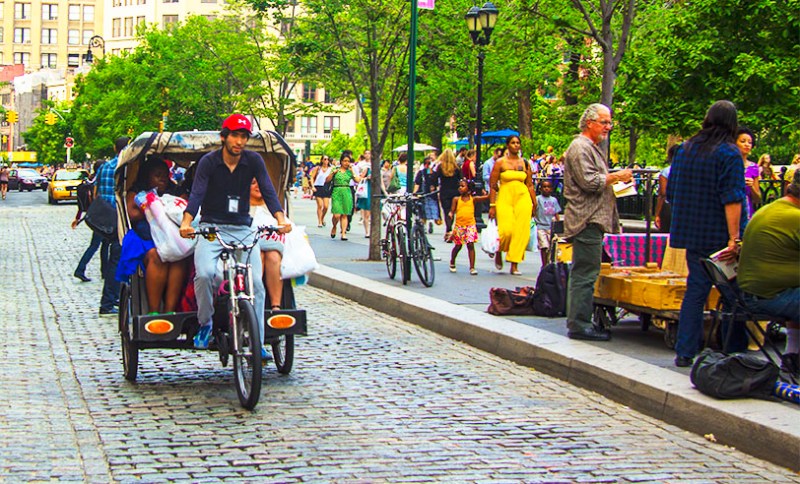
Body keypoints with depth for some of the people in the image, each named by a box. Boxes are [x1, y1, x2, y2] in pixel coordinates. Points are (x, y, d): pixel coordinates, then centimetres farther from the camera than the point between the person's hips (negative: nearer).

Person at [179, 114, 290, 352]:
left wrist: (280, 218, -25)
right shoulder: (209, 161, -5)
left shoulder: (253, 160, 0)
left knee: (256, 281, -11)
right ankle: (205, 323, -2)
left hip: (242, 229, 2)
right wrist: (186, 222, -33)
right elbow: (197, 193, -15)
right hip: (211, 227, -2)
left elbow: (268, 191, -7)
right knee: (204, 273, -27)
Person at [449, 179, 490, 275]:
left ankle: (472, 267, -4)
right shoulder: (456, 199, 4)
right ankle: (452, 263, 35)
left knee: (470, 245, -7)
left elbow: (487, 197, 0)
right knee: (458, 246, 10)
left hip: (471, 225, -1)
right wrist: (451, 214, -15)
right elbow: (452, 210, 1)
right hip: (459, 225, 1)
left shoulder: (473, 199, 3)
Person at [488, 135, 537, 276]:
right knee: (506, 230, -15)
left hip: (523, 198, 3)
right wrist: (492, 205, -5)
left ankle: (514, 265, 5)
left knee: (521, 232, -3)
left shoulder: (524, 163, 11)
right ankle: (499, 253, 16)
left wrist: (534, 204, 11)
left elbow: (530, 185, 14)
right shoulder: (500, 163, 1)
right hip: (504, 198, -3)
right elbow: (492, 185, 1)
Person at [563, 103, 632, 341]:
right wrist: (616, 176, -11)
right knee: (585, 274, -10)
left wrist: (616, 179, 17)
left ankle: (579, 322, 17)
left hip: (592, 221, 11)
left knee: (583, 274, 12)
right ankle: (579, 324, -9)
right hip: (587, 221, -11)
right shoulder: (580, 147, -11)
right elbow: (590, 181, -20)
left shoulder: (592, 148, 23)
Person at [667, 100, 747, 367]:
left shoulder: (684, 149, 7)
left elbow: (670, 193, 13)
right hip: (719, 234, -5)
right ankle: (736, 351, 10)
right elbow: (732, 199, -18)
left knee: (696, 288, 10)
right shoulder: (729, 154, -12)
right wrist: (734, 239, -20)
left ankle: (685, 352, 6)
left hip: (692, 233, 5)